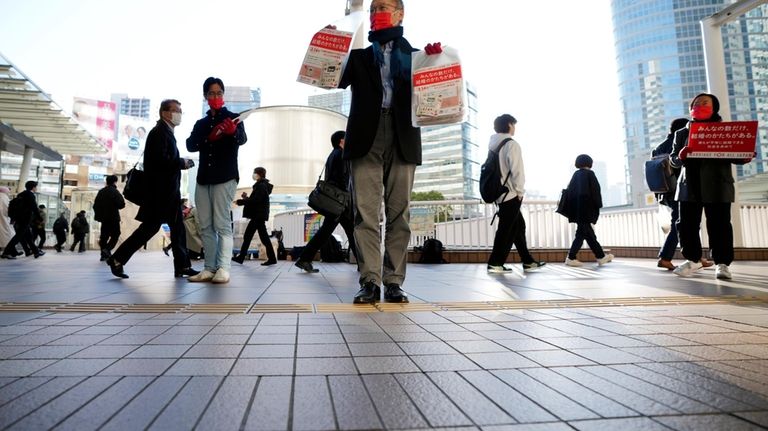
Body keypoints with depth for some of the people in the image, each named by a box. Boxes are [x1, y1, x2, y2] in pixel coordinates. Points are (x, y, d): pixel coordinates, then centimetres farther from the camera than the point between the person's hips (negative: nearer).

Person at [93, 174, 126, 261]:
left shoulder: (101, 192, 11)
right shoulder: (115, 191, -9)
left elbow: (95, 205, 14)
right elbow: (121, 204, -17)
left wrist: (98, 214, 23)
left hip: (103, 217, 6)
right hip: (113, 218, -6)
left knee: (104, 236, 10)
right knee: (115, 235, -1)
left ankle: (104, 254, 9)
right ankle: (107, 249, -20)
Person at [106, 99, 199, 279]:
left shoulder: (167, 132, 19)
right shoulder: (159, 132, -11)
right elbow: (160, 160, -23)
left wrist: (181, 163, 4)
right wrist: (182, 163, -14)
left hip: (168, 191, 10)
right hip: (160, 190, -10)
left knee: (178, 227, 7)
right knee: (150, 227, -6)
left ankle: (182, 266, 10)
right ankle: (117, 260, 4)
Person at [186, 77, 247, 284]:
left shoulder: (233, 118, 5)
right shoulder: (200, 123, 19)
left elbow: (242, 139, -15)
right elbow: (190, 145, 2)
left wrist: (233, 131, -38)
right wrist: (209, 138, -17)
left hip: (225, 177, -5)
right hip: (203, 178, 6)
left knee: (222, 224, -12)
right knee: (206, 226, 3)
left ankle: (223, 268, -14)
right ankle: (210, 268, 5)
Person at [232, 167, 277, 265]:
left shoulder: (261, 186, -11)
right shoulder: (260, 185, 18)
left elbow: (255, 200, -21)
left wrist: (240, 201, -15)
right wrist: (246, 197, 8)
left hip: (259, 216, -10)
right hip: (257, 216, 10)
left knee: (263, 236, -7)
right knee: (247, 235, 10)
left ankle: (271, 258, -3)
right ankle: (241, 257, 15)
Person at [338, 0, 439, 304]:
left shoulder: (415, 55, 19)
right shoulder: (359, 56, 21)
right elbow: (335, 80, 8)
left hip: (401, 140, 0)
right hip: (365, 139, 1)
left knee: (398, 213, -1)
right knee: (366, 212, -7)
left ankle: (394, 282, 3)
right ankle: (370, 281, -4)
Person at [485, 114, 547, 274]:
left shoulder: (493, 145, 12)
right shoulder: (511, 144, -11)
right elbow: (517, 170, -16)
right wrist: (520, 191, -6)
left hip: (501, 193, 8)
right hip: (511, 194, -8)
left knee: (519, 226, 14)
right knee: (506, 229, -4)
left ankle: (528, 262, 20)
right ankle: (495, 263, -1)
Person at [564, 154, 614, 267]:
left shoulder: (576, 175, 13)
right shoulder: (589, 174, -4)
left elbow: (569, 191, 11)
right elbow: (595, 191, -10)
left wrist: (572, 210, 13)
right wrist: (598, 205, -2)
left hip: (576, 209, 7)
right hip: (586, 209, -7)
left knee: (589, 233, 10)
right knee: (582, 233, -2)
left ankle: (601, 256, 18)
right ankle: (571, 258, -5)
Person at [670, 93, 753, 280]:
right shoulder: (681, 133, 14)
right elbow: (673, 159, 8)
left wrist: (745, 157, -17)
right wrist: (680, 156, -15)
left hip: (717, 186, -2)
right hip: (690, 186, 2)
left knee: (719, 224, -3)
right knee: (687, 223, 2)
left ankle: (722, 263, 5)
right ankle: (692, 259, 15)